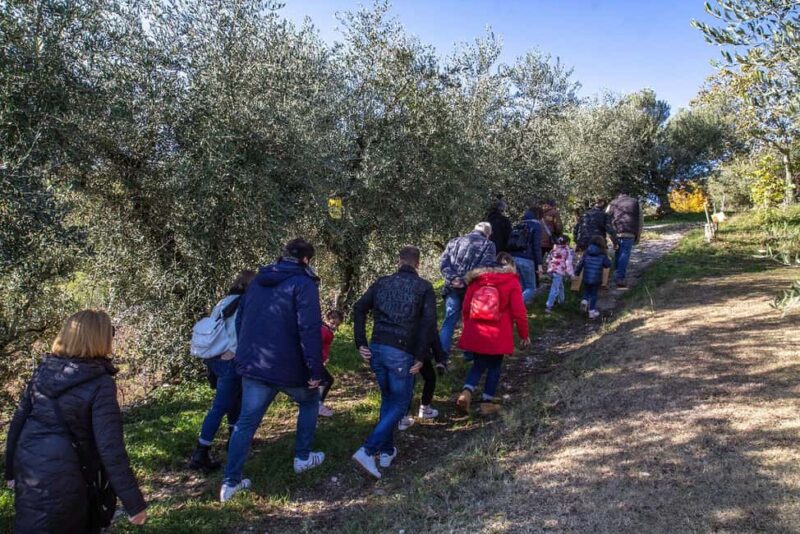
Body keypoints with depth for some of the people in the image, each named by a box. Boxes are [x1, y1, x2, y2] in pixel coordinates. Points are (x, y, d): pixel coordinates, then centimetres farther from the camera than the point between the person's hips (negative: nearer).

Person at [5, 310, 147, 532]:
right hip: (60, 480, -7)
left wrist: (12, 470, 21)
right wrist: (134, 503, -15)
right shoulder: (100, 384, -19)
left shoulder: (44, 370, 0)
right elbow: (111, 448, -21)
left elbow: (18, 421, 7)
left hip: (27, 468, 7)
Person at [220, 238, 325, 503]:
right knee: (310, 402, 22)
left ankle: (230, 481, 12)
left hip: (252, 366, 6)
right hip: (288, 368, -5)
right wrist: (316, 370, -17)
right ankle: (302, 458, 28)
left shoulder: (258, 281, 12)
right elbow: (310, 330, -20)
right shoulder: (303, 283, -11)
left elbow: (240, 321, 17)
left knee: (246, 422, 12)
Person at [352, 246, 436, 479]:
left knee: (387, 398, 24)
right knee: (400, 403, 9)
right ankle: (367, 450, -6)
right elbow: (429, 322, -11)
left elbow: (359, 309, 2)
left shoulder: (382, 282, 13)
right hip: (401, 353, -5)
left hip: (376, 349, 5)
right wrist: (420, 357, -8)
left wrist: (361, 344, 2)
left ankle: (387, 451, 28)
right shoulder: (424, 287, 3)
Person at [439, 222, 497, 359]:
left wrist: (453, 278, -7)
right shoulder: (488, 245, 5)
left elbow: (443, 263, 3)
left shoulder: (455, 241, 16)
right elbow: (485, 268, -12)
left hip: (453, 287, 2)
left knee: (449, 322, 5)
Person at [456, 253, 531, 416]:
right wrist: (524, 335, 3)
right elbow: (519, 312, -8)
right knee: (494, 367, 14)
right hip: (498, 335, -3)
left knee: (479, 365, 17)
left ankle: (466, 392, -4)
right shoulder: (512, 282, -4)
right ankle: (487, 402, 17)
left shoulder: (477, 280, 6)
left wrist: (468, 327, 22)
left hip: (476, 333, 3)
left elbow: (466, 307, 9)